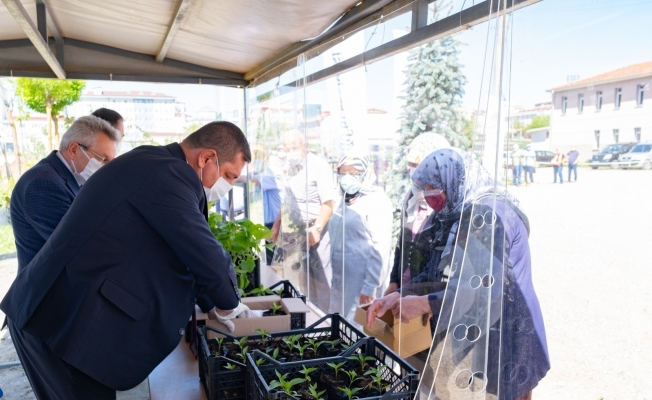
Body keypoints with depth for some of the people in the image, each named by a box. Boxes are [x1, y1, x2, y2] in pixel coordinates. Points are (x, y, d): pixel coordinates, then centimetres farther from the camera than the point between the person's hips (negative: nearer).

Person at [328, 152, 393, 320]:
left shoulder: (377, 201, -12)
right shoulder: (345, 200, 12)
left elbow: (380, 249, -17)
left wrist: (370, 287, -19)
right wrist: (332, 277, 12)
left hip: (362, 281, -7)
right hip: (340, 279, 8)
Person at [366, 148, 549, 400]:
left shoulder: (487, 214, -20)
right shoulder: (465, 215, 8)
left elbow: (486, 287, -27)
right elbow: (440, 274, 5)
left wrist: (422, 304, -23)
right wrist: (399, 296, -7)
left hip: (504, 339, -8)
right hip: (488, 334, 9)